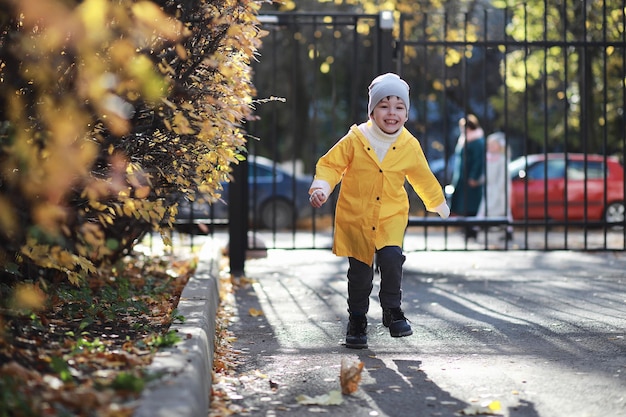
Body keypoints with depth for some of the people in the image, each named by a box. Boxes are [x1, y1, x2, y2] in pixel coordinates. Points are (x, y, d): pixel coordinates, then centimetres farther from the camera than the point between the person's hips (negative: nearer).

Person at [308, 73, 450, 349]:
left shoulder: (410, 146, -1)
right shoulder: (355, 140, -8)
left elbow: (422, 177, 14)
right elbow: (330, 164, -3)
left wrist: (439, 204, 24)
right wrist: (321, 187, -20)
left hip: (391, 218, 1)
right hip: (356, 218, -1)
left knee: (391, 258, -21)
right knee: (360, 272, 4)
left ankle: (393, 311, -1)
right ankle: (357, 322, 22)